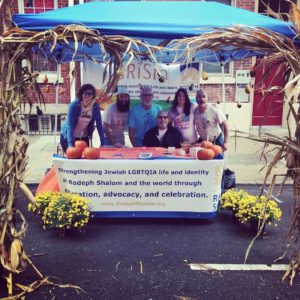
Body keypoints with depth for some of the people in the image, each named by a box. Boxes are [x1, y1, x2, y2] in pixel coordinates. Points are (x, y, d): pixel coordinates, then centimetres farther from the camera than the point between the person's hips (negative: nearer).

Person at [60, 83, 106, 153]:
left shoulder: (95, 106, -9)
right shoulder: (74, 105, -19)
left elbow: (99, 125, -6)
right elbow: (70, 125, -24)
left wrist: (103, 143, -11)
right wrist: (70, 144, -34)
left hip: (84, 138, 3)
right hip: (69, 136, -3)